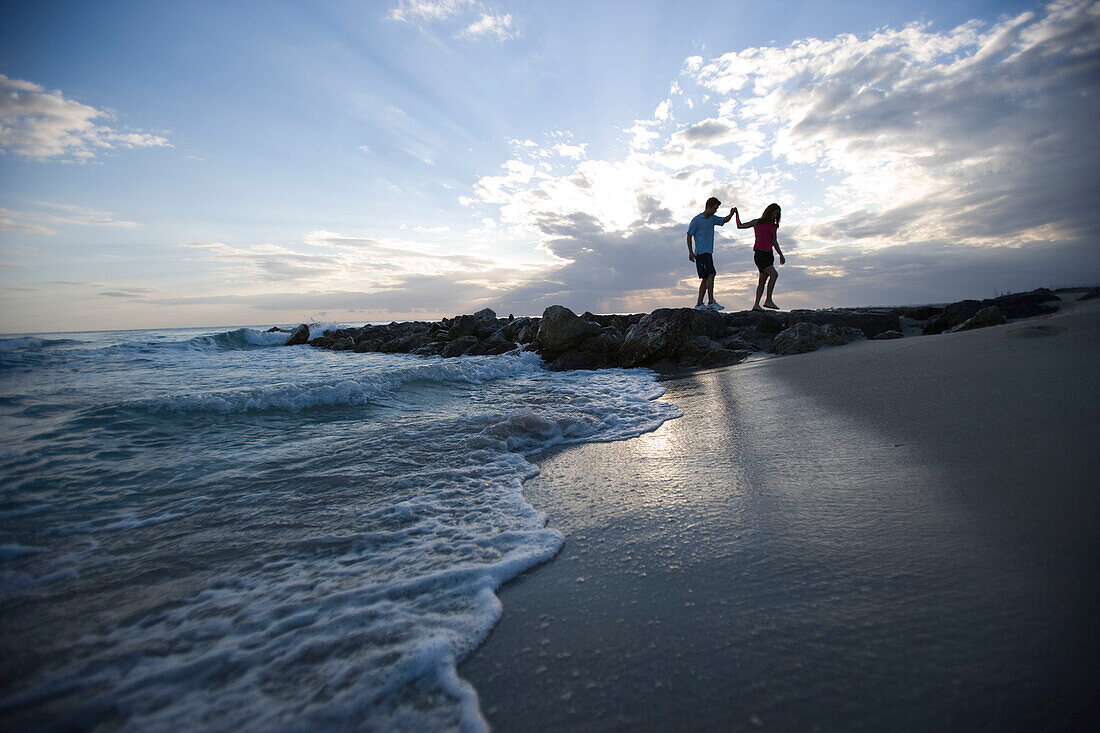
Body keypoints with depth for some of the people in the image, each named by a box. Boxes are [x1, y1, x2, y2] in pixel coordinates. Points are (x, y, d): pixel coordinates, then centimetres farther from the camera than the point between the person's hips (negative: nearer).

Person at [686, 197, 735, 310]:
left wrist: (731, 214, 3)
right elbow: (689, 236, -4)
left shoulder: (712, 219, 17)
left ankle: (699, 304, 7)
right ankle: (711, 302, -18)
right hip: (700, 253, -8)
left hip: (708, 253, 8)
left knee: (706, 278, 5)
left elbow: (724, 220, 26)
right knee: (711, 274, -18)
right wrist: (690, 252, -10)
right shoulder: (697, 220, -4)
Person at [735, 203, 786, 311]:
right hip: (759, 253, -6)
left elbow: (774, 242, 22)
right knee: (774, 274, -22)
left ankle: (756, 304, 4)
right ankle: (768, 300, -21)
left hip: (769, 255, 6)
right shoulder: (757, 222, 7)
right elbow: (740, 226, 12)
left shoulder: (774, 226, 18)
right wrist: (736, 214, 6)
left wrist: (781, 255, 17)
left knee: (763, 281, 2)